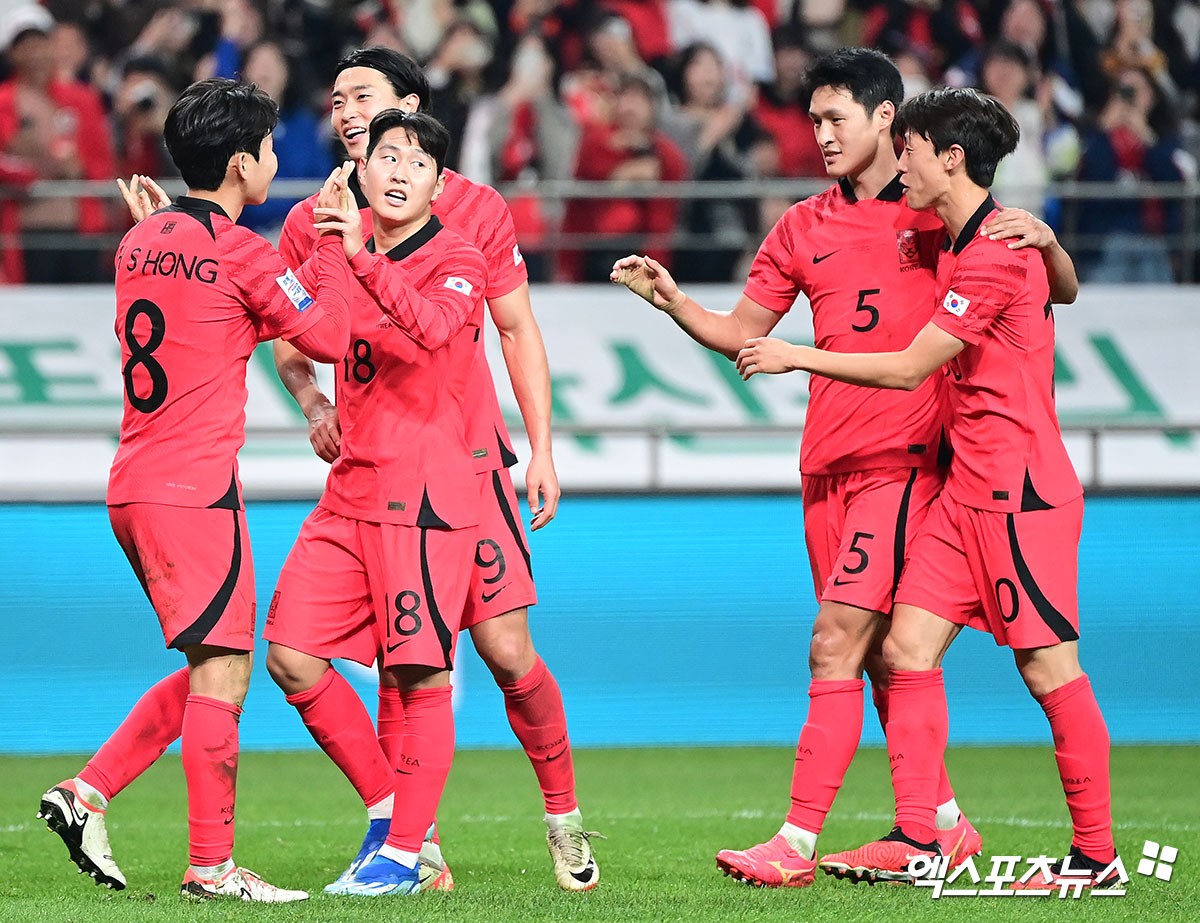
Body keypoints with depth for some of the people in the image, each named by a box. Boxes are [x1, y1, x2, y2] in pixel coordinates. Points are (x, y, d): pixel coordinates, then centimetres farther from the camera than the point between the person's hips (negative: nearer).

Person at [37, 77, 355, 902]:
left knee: (210, 667, 16)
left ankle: (87, 795, 9)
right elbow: (330, 337, -6)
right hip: (195, 487, -9)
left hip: (136, 485, 9)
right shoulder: (239, 252, -11)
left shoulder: (141, 242, 13)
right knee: (223, 669, -5)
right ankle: (213, 865, -6)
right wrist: (334, 244, 4)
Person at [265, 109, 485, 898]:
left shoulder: (457, 261, -7)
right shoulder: (349, 255, 13)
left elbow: (434, 326, -30)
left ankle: (405, 854, 3)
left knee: (422, 676, -4)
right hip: (350, 497, 7)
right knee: (291, 656, 1)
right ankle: (385, 800, 16)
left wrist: (363, 258, -38)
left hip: (424, 498, -7)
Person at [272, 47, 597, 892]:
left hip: (469, 456, -1)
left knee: (507, 650, -5)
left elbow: (518, 330, 9)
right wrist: (312, 401, -4)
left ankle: (564, 815, 15)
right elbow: (288, 338, 16)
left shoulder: (474, 208, 3)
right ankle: (415, 845, 4)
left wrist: (542, 449, 4)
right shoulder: (313, 223, 5)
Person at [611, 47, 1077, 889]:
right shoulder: (804, 228, 14)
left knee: (837, 647, -13)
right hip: (828, 468, 6)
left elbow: (1062, 291, 5)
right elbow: (739, 332, 17)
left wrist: (1042, 240, -16)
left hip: (903, 462, -6)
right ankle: (945, 826, 21)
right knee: (880, 657, 10)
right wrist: (670, 298, 0)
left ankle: (797, 845, -15)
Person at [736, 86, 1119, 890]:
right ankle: (916, 838, 1)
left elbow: (910, 368, -15)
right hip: (968, 488, 10)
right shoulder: (956, 243, 14)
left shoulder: (998, 252, -16)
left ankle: (1096, 854, 2)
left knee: (1050, 667, -6)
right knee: (908, 647, 1)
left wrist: (798, 357, -7)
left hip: (1022, 491, -10)